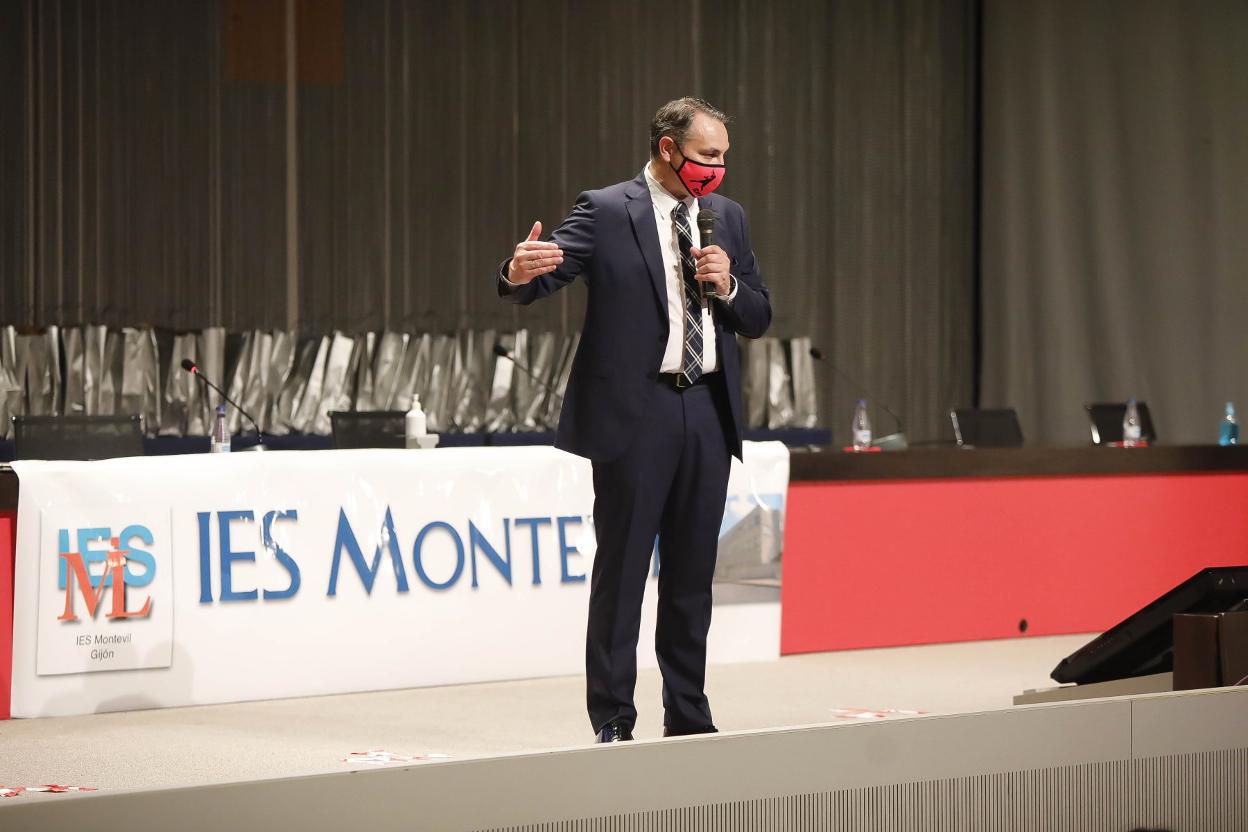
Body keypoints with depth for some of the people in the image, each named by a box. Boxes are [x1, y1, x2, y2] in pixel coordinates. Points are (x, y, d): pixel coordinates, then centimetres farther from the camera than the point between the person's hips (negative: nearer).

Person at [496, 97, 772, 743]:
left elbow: (758, 319, 17)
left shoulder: (727, 218, 13)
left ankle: (688, 715, 18)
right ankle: (612, 719, 4)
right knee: (621, 568, -2)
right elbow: (543, 279, -15)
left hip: (708, 412, 5)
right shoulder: (605, 212, -4)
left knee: (693, 572, 10)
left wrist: (729, 286, -4)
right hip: (634, 410, -5)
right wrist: (518, 273, -38)